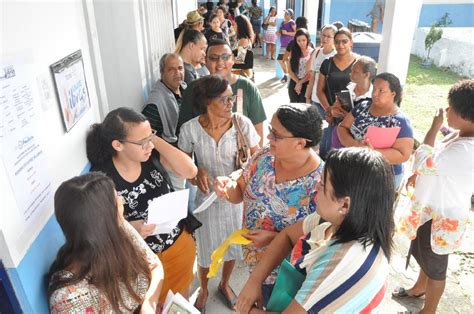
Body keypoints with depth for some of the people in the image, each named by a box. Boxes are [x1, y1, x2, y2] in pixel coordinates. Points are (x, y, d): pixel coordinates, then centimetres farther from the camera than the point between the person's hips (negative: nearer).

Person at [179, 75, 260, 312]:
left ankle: (225, 284, 53)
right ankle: (203, 290, 49)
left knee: (232, 244, 21)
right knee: (206, 247, 18)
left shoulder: (242, 123, -18)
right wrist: (197, 173, -21)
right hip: (207, 197, 0)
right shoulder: (190, 129, -17)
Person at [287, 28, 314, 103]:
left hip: (306, 84, -3)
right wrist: (297, 82, -10)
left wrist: (300, 82, -9)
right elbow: (290, 70, -1)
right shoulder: (293, 51, 2)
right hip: (294, 83, 3)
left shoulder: (312, 52, -6)